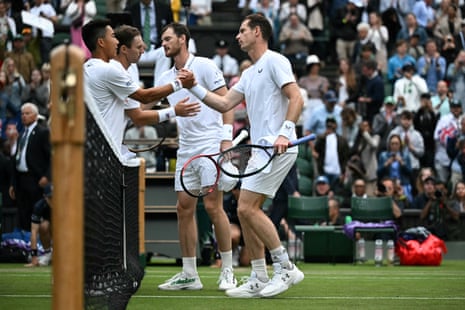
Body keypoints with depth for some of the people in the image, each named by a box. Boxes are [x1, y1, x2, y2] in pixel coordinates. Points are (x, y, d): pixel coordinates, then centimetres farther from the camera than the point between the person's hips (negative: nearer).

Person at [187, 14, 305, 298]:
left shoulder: (274, 61, -6)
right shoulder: (250, 74, 23)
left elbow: (296, 98, -15)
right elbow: (224, 104, 22)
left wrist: (285, 132, -25)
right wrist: (194, 87, 13)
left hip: (277, 148, -10)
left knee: (247, 208, -15)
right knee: (247, 211, 6)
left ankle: (286, 268, -10)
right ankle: (259, 280, 9)